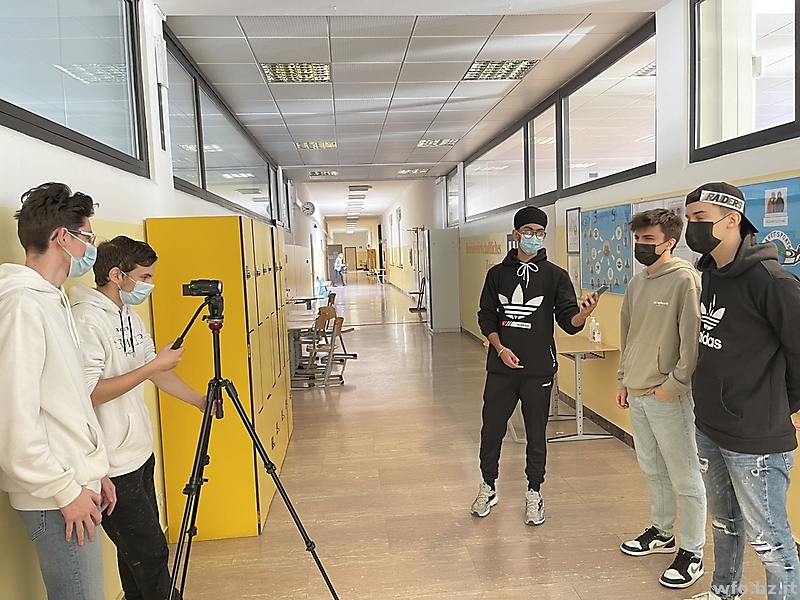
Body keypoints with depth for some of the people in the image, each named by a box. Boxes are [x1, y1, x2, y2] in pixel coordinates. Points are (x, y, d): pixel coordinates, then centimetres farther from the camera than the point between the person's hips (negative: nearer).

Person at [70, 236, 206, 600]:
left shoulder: (129, 316, 10)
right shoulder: (87, 319, -19)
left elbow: (159, 374, 15)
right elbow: (88, 392, -25)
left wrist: (202, 402, 12)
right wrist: (152, 366, -22)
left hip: (139, 453, 9)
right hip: (112, 465, -9)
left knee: (138, 548, 21)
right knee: (149, 553, 2)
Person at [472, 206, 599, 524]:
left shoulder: (555, 276, -1)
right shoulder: (498, 273, 4)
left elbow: (568, 321, -6)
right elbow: (486, 317, 5)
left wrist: (583, 314, -29)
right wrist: (500, 348, -10)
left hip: (538, 369, -1)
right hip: (501, 367, 2)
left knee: (536, 433, 9)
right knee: (492, 428, 9)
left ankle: (534, 493, 28)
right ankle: (488, 487, 31)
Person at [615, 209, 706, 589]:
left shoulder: (685, 279, -13)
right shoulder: (637, 283, 11)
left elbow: (693, 339, -17)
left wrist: (674, 384, -17)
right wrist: (624, 380, 16)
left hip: (668, 397, -8)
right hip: (637, 395, 8)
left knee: (685, 479, 5)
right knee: (652, 470, 20)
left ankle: (692, 553, 19)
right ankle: (661, 532, 37)